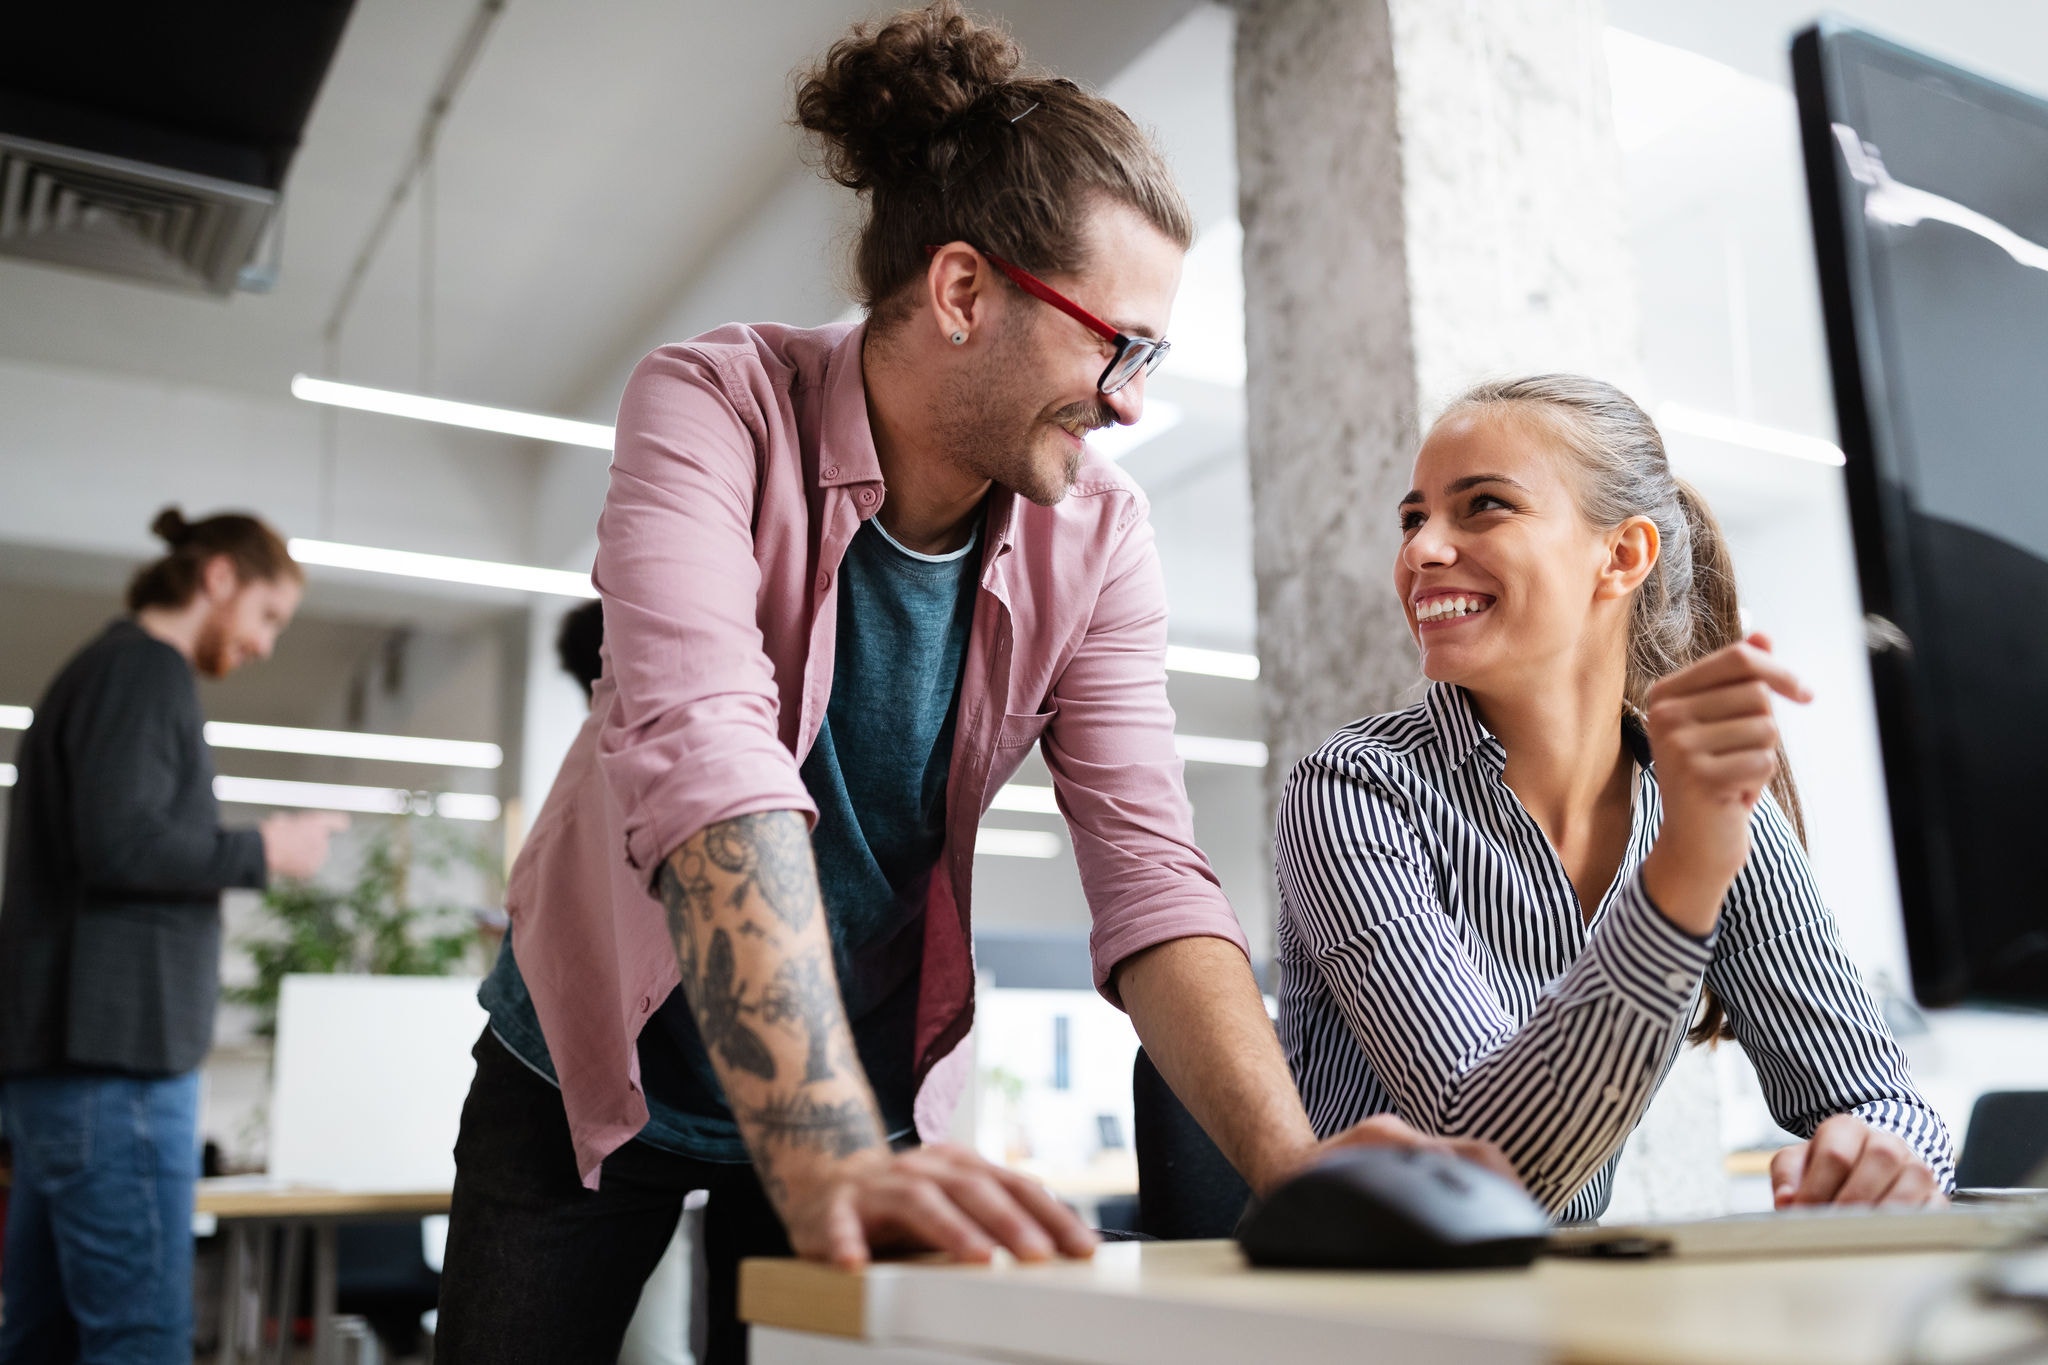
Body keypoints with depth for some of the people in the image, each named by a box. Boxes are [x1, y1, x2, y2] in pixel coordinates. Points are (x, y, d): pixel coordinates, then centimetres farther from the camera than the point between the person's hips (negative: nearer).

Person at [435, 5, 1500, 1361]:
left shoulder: (1097, 537, -12)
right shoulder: (718, 408, -22)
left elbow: (1151, 872, -18)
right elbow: (703, 751, -37)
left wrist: (1289, 1159, -34)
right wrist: (821, 1154, -49)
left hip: (863, 1086, 2)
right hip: (593, 1065, -2)